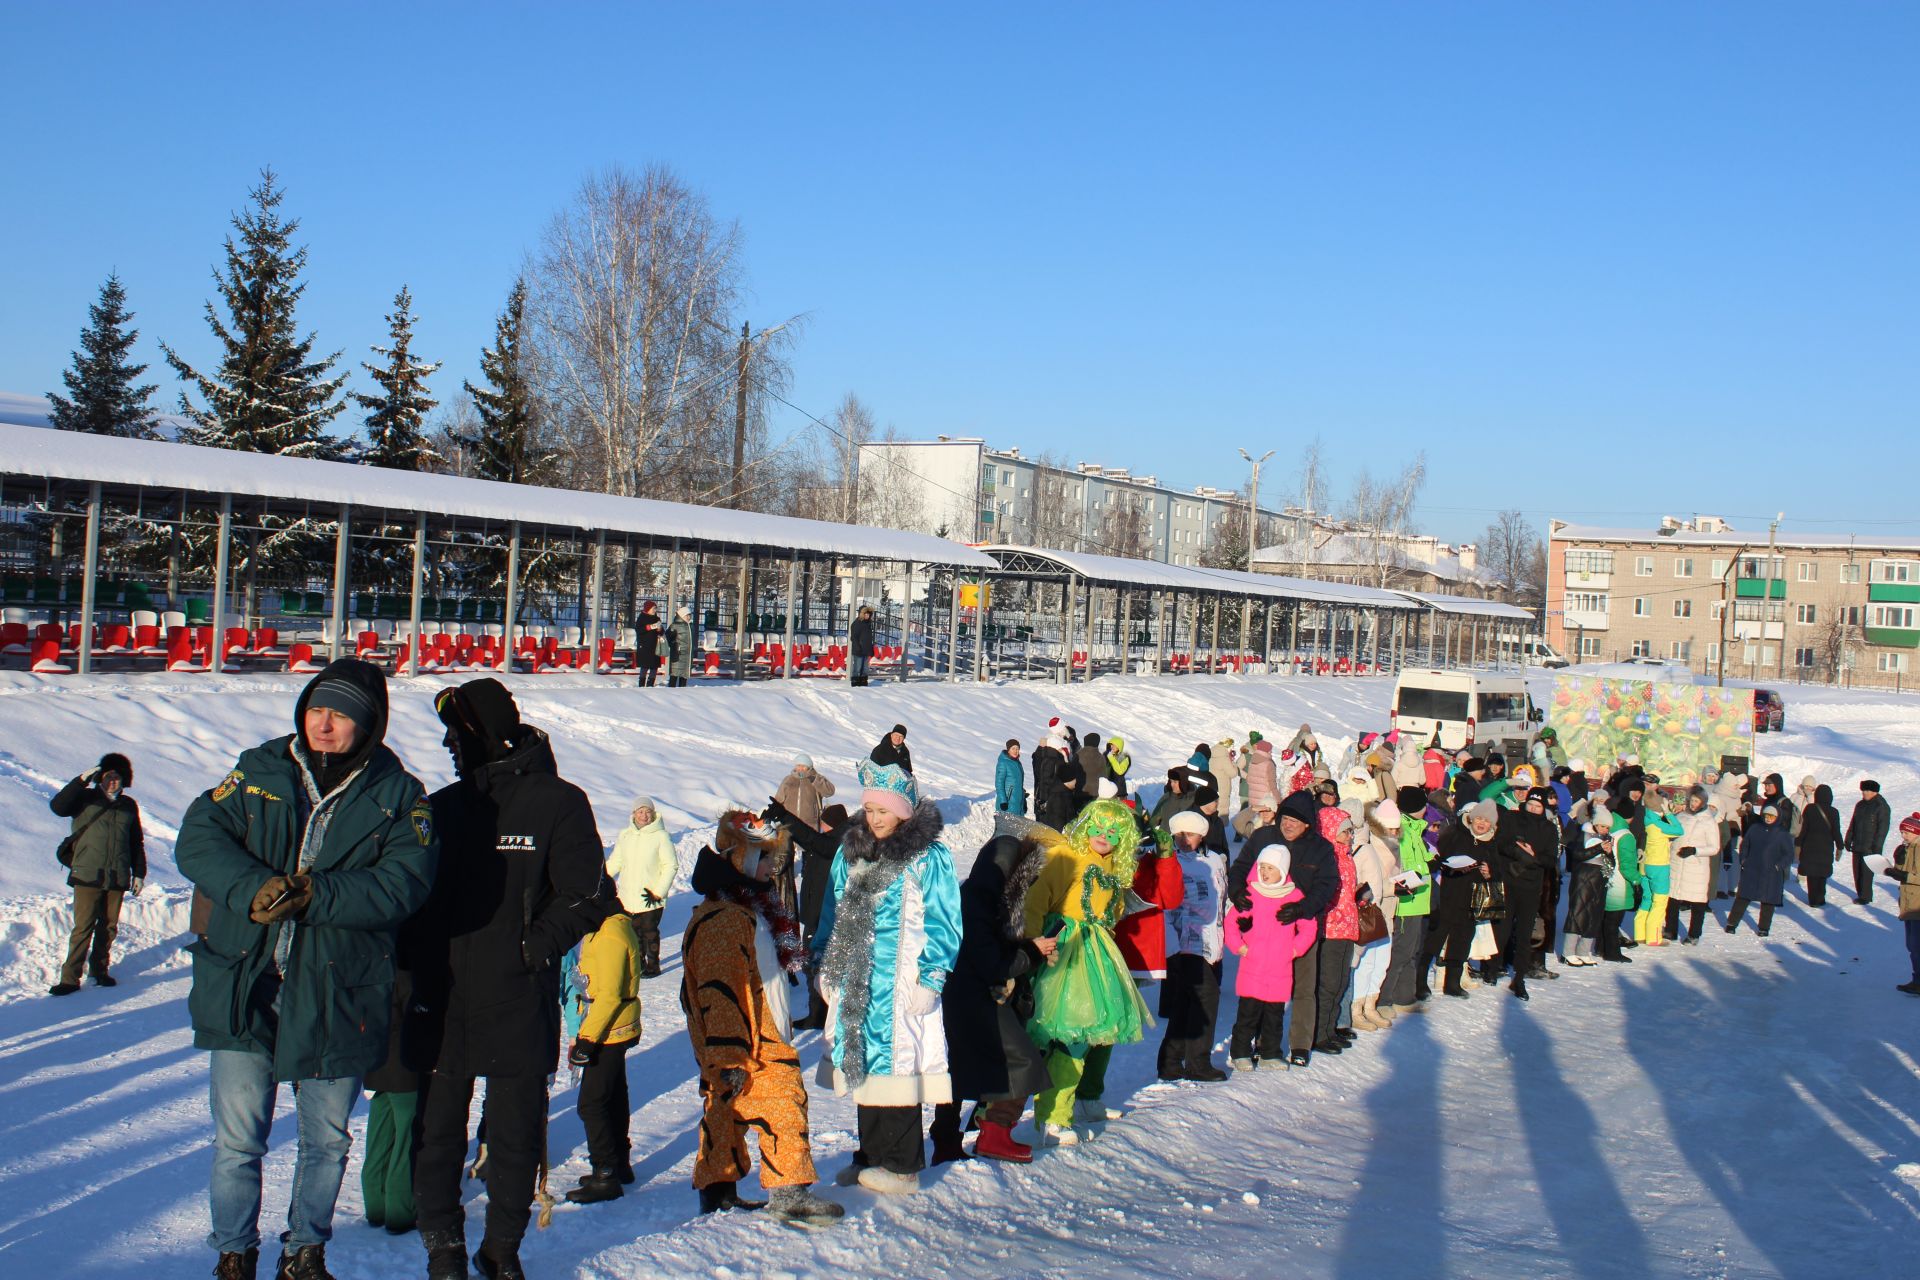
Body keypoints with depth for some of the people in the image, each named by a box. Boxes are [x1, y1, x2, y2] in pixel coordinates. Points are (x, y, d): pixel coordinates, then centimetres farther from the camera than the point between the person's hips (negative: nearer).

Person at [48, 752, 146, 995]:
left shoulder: (128, 806, 12)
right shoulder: (85, 799, 3)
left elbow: (137, 843, 18)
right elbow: (58, 806, -16)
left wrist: (139, 873, 14)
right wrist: (82, 781, -21)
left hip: (117, 878, 3)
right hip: (87, 875, -3)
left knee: (109, 927, 8)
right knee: (83, 927, -7)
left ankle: (99, 969, 20)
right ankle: (70, 977, -5)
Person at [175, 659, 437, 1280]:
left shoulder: (399, 797, -2)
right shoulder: (258, 771, 5)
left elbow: (402, 885, -14)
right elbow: (198, 839, -4)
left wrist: (312, 896, -25)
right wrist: (254, 890, -22)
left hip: (337, 998, 0)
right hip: (243, 991, 1)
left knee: (327, 1141, 14)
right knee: (237, 1141, 5)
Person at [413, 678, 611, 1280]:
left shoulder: (557, 803, -2)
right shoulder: (444, 806, 12)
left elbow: (586, 897, -5)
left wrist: (532, 948, -13)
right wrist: (418, 970, 1)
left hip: (517, 1007, -3)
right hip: (444, 1003, 4)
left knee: (515, 1135, 6)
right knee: (436, 1129, 5)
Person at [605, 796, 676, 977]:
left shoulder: (660, 836, -9)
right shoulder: (625, 835, 5)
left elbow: (671, 865, -7)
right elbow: (615, 861, 16)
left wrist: (659, 892, -12)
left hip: (651, 899, -4)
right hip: (628, 897, 4)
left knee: (650, 931, 3)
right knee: (633, 931, 12)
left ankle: (653, 965, 17)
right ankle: (638, 963, 27)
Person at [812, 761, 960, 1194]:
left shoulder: (928, 858, -5)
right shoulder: (850, 852, 12)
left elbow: (943, 922, -5)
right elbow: (834, 912, 20)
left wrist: (931, 977, -11)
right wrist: (825, 963, 16)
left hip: (901, 982, -6)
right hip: (855, 981, 6)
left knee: (895, 1069, -3)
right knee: (862, 1067, 11)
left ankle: (901, 1167, 7)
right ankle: (871, 1156, 24)